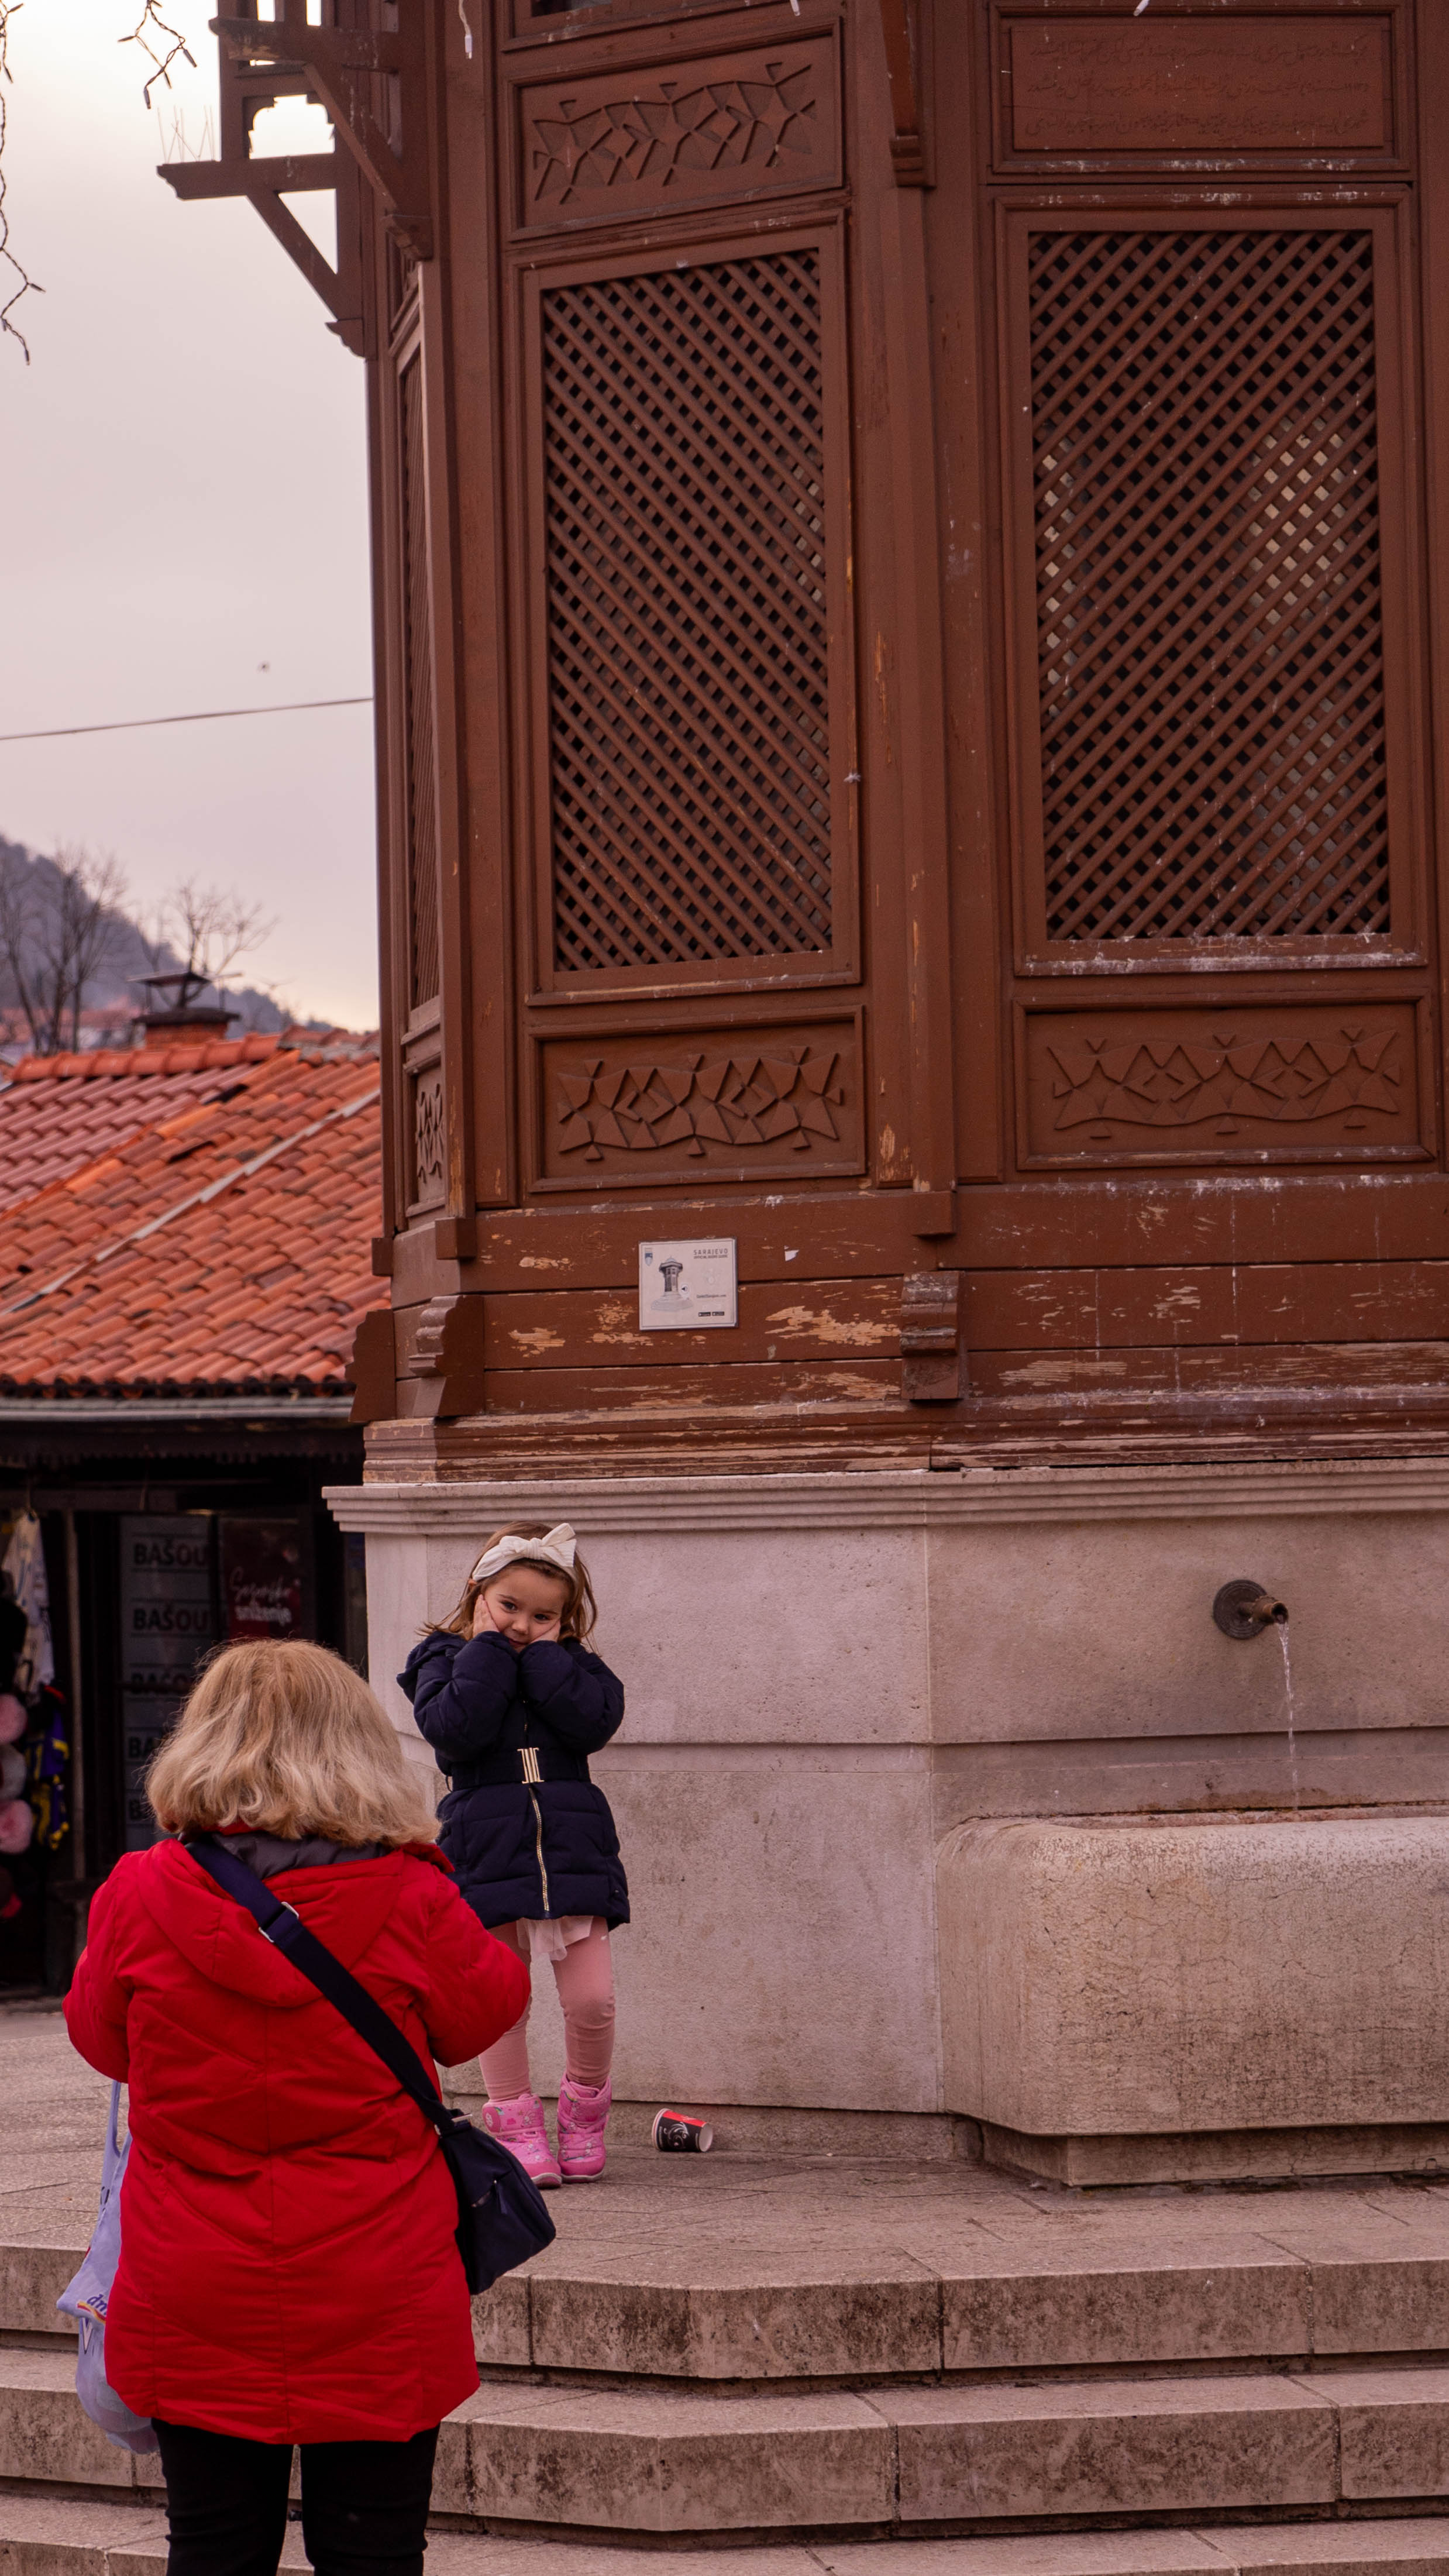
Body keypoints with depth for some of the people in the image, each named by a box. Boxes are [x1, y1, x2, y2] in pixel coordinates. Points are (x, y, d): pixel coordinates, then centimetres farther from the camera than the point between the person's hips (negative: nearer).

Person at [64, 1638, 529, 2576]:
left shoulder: (138, 1898, -7)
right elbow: (482, 2014, 7)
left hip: (193, 2313, 1)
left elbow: (103, 2039, 10)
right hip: (377, 2319, -1)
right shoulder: (413, 1905, -12)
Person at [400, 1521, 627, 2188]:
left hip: (572, 1846, 1)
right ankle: (515, 2124, 18)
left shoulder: (568, 1662, 10)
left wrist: (543, 1652, -9)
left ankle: (584, 2107, 20)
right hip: (487, 1851, -1)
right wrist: (490, 1650, -12)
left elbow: (596, 1723, -10)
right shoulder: (444, 1659, 3)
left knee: (591, 2000, -3)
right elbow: (455, 1731, -16)